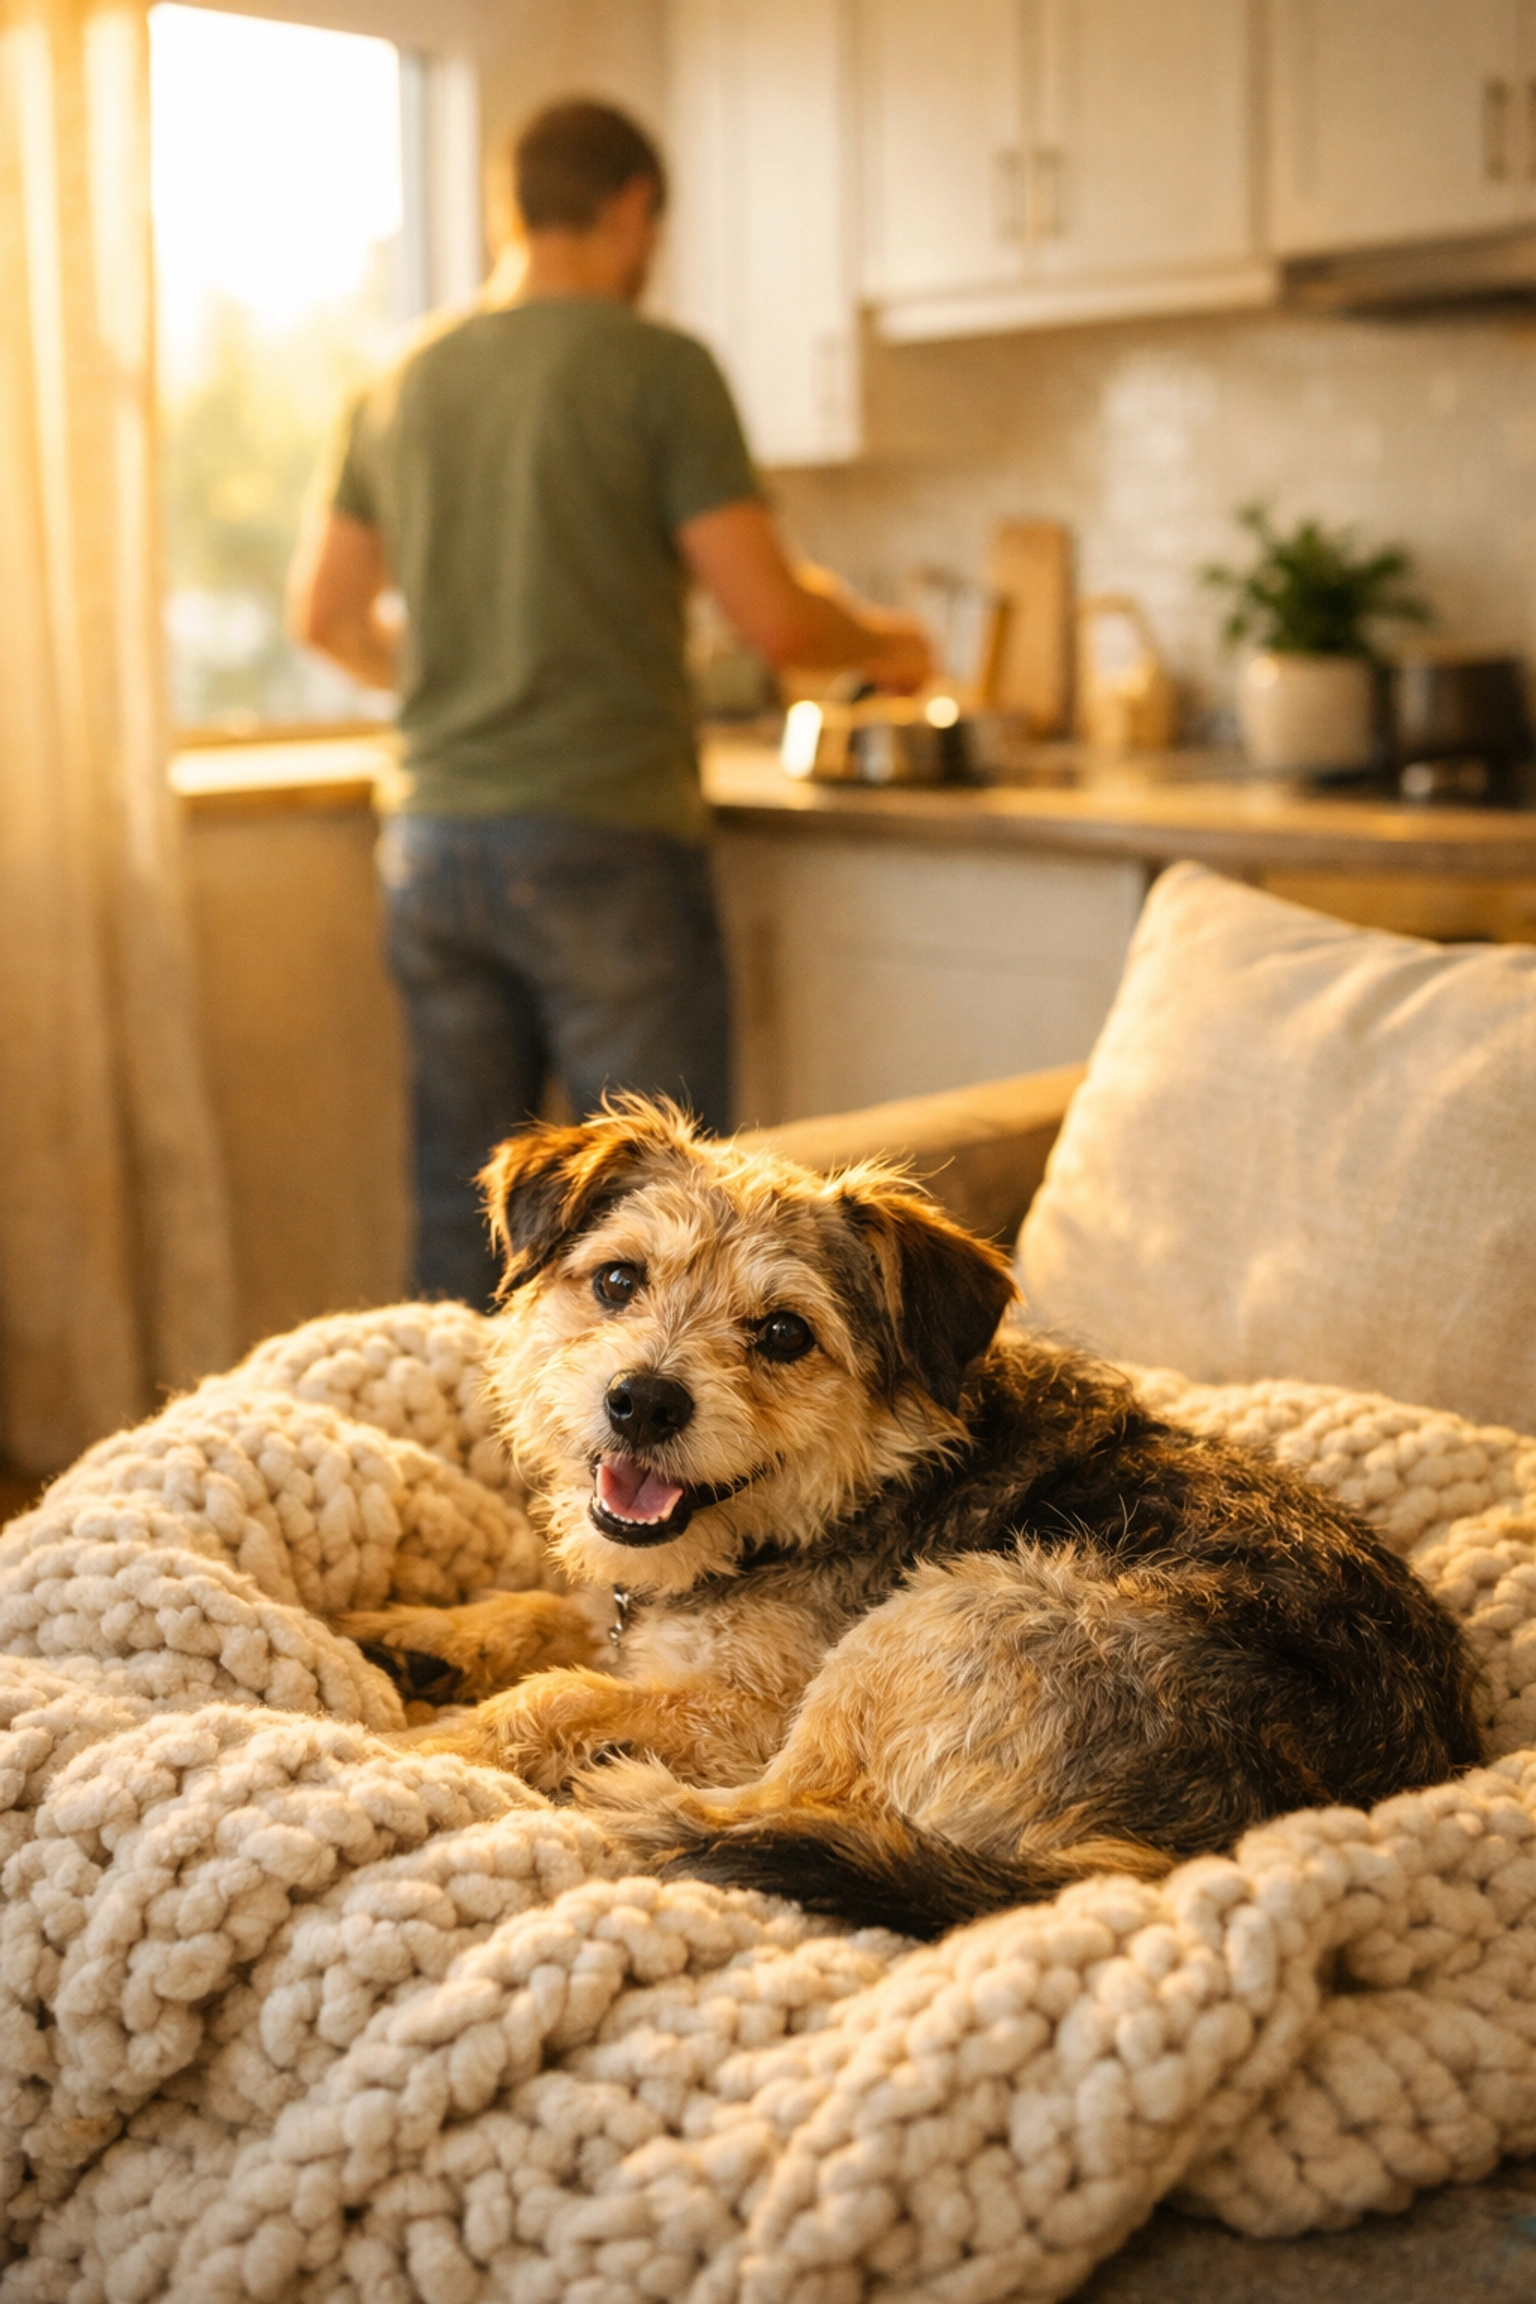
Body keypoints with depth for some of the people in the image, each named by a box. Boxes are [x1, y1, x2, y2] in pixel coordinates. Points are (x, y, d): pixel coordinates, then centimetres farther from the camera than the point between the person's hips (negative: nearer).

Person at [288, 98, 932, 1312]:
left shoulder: (402, 382, 11)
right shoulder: (654, 366, -7)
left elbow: (325, 611, 18)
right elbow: (774, 619, -10)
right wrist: (883, 644, 10)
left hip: (431, 843, 6)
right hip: (605, 843, -6)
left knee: (458, 1211, 13)